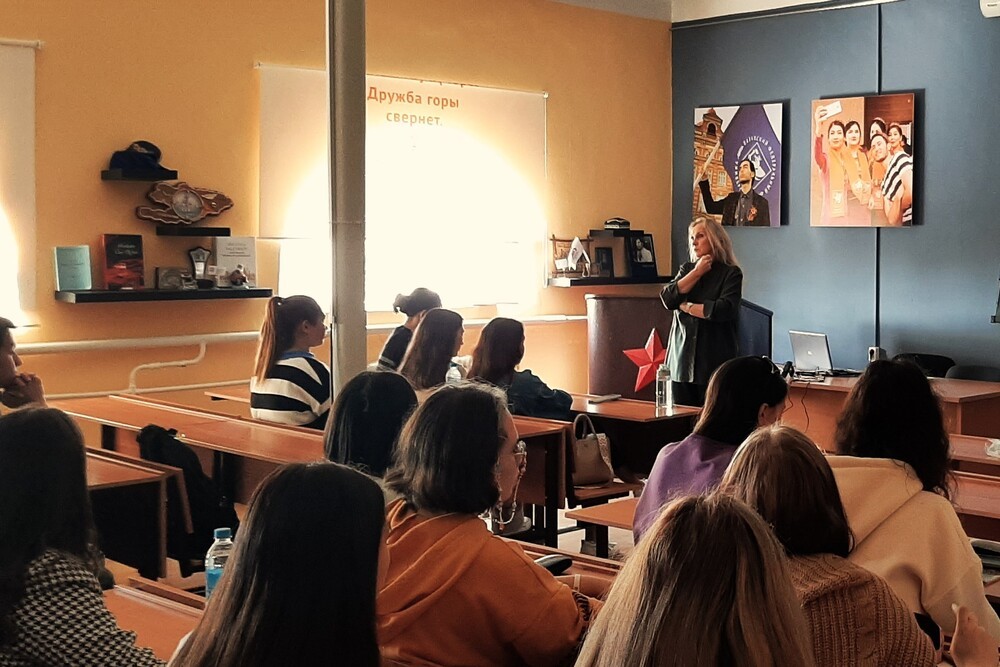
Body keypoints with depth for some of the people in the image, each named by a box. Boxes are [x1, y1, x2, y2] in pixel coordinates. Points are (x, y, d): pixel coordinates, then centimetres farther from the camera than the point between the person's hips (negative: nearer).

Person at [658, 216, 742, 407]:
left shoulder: (731, 273, 0)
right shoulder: (687, 269, 16)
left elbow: (723, 310, -15)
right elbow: (667, 299, 0)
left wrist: (686, 307, -3)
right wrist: (696, 273, -1)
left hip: (714, 362, -4)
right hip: (682, 360, 4)